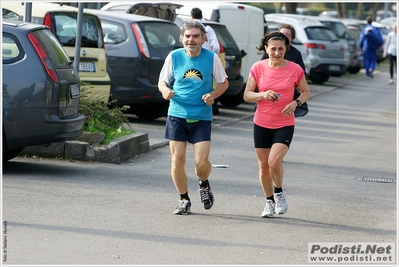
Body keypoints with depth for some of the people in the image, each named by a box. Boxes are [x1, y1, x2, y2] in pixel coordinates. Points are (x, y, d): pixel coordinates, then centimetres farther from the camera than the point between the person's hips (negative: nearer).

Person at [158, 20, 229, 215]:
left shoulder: (211, 58, -2)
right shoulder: (174, 56, 0)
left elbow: (223, 83, 9)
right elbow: (162, 81, 9)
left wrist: (213, 95, -11)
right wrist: (165, 91, -14)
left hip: (202, 117, -1)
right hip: (177, 116, 1)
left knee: (201, 162, -9)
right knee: (177, 161, 0)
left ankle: (204, 184, 26)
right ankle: (184, 200, 18)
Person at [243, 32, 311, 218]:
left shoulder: (295, 69, -6)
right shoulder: (258, 68, -4)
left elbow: (306, 92, 7)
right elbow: (247, 95, -1)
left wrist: (296, 103, -13)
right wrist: (263, 94, -20)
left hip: (285, 124, -2)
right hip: (261, 124, 2)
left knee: (274, 162, -19)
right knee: (263, 166, 8)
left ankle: (279, 192, 10)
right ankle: (269, 202, 28)